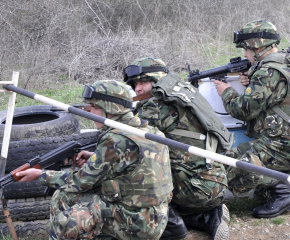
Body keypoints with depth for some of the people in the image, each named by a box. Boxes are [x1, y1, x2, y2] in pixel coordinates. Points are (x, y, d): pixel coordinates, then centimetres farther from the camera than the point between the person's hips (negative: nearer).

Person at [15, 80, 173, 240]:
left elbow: (81, 182, -13)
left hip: (137, 226, -9)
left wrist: (41, 175, -1)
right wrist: (95, 158, 8)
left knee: (64, 198, -4)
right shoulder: (148, 130, 4)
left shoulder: (116, 141, -21)